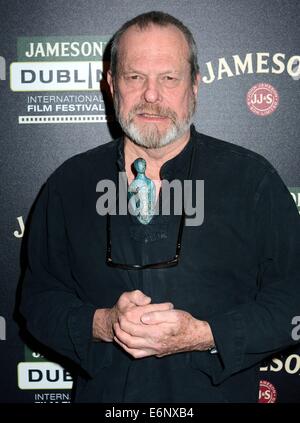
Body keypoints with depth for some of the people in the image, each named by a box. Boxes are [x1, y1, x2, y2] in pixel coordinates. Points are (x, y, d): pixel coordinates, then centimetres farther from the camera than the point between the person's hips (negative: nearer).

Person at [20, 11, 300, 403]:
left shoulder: (253, 178, -9)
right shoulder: (70, 183, -2)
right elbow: (38, 297, 1)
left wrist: (204, 335, -22)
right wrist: (100, 324, -18)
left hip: (220, 392, -1)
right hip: (102, 393, 2)